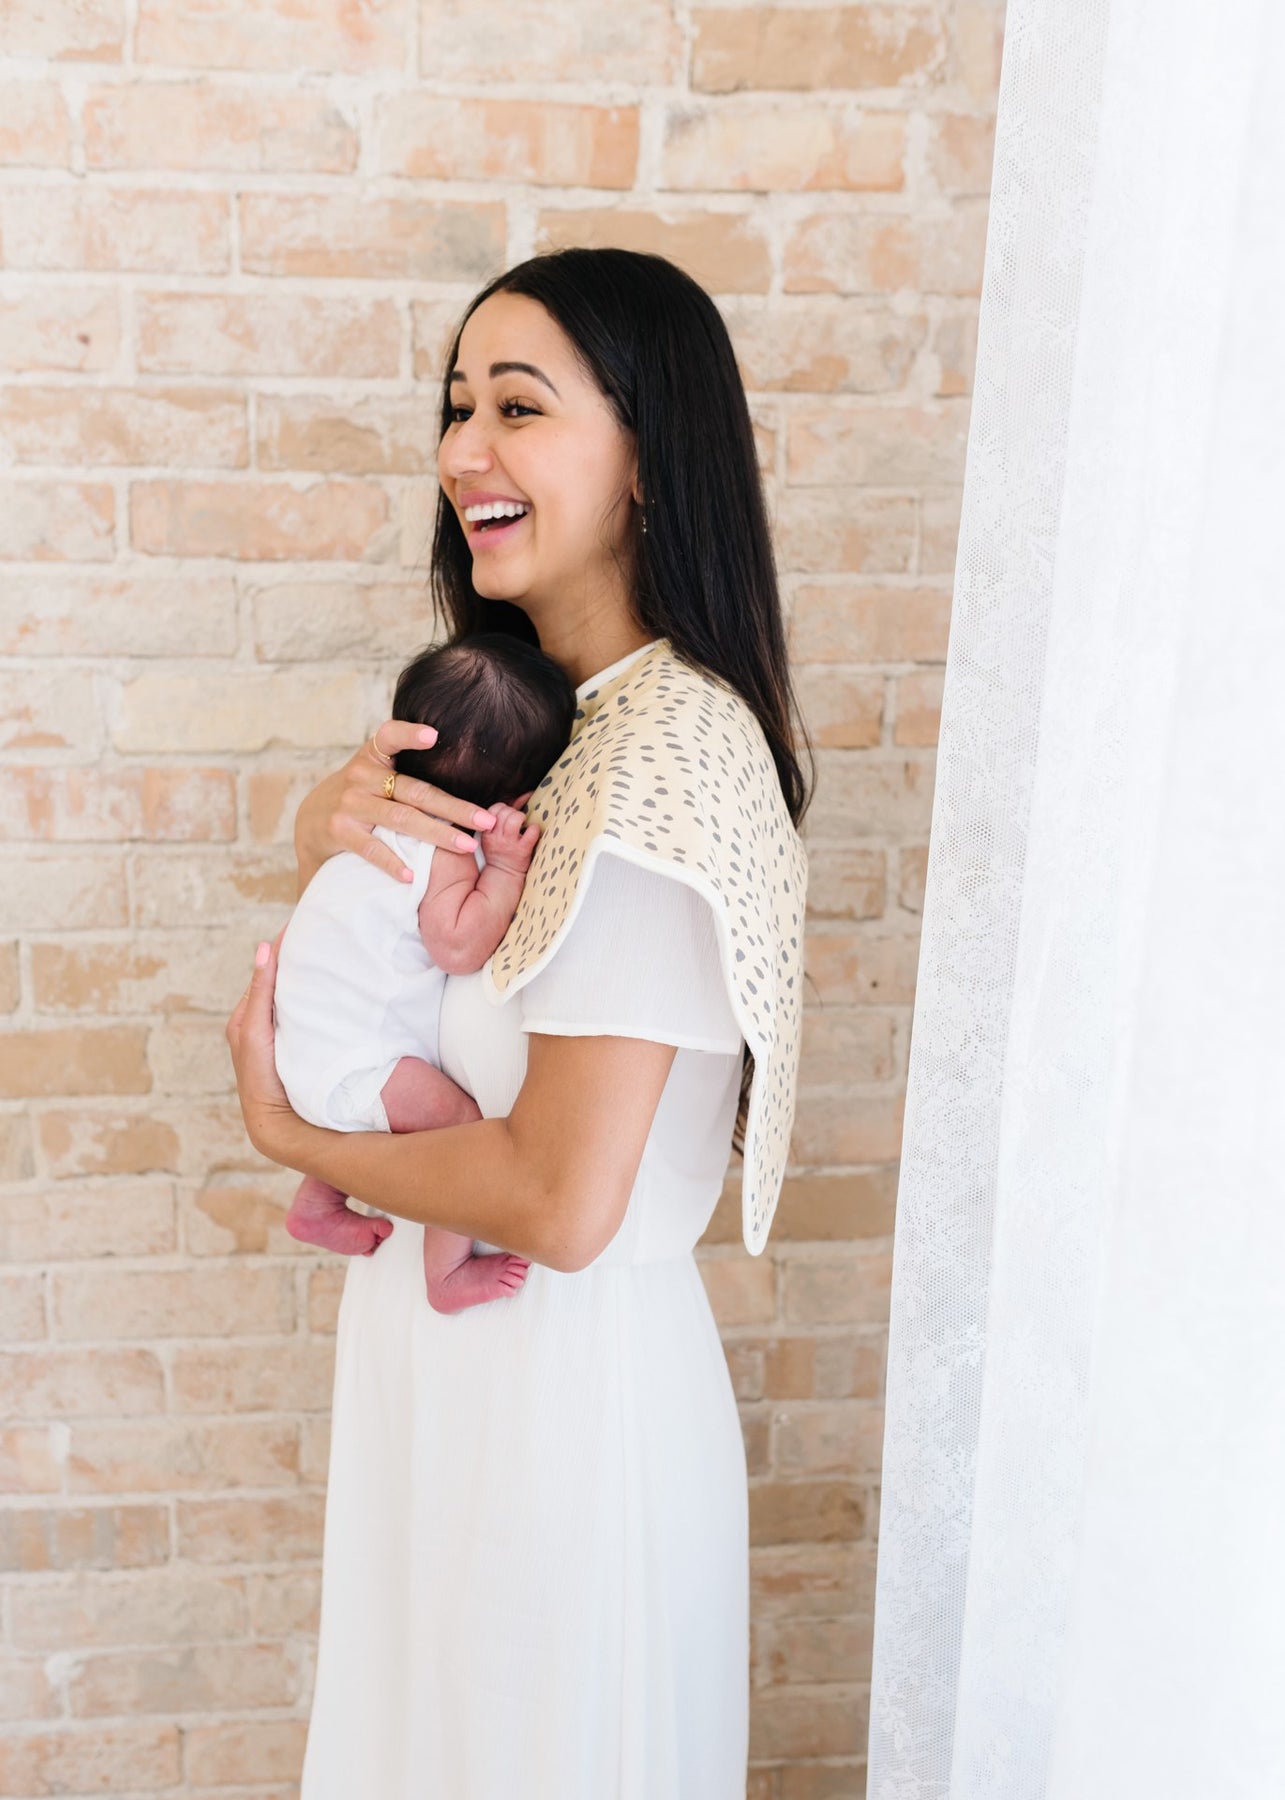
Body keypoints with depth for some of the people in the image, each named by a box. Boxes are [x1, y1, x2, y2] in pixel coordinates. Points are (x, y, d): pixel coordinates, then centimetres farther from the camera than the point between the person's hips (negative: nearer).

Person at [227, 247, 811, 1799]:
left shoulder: (671, 749, -25)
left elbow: (563, 1200, -27)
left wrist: (284, 1130, -12)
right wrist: (329, 828, -9)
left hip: (562, 1376, -8)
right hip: (443, 1348, 8)